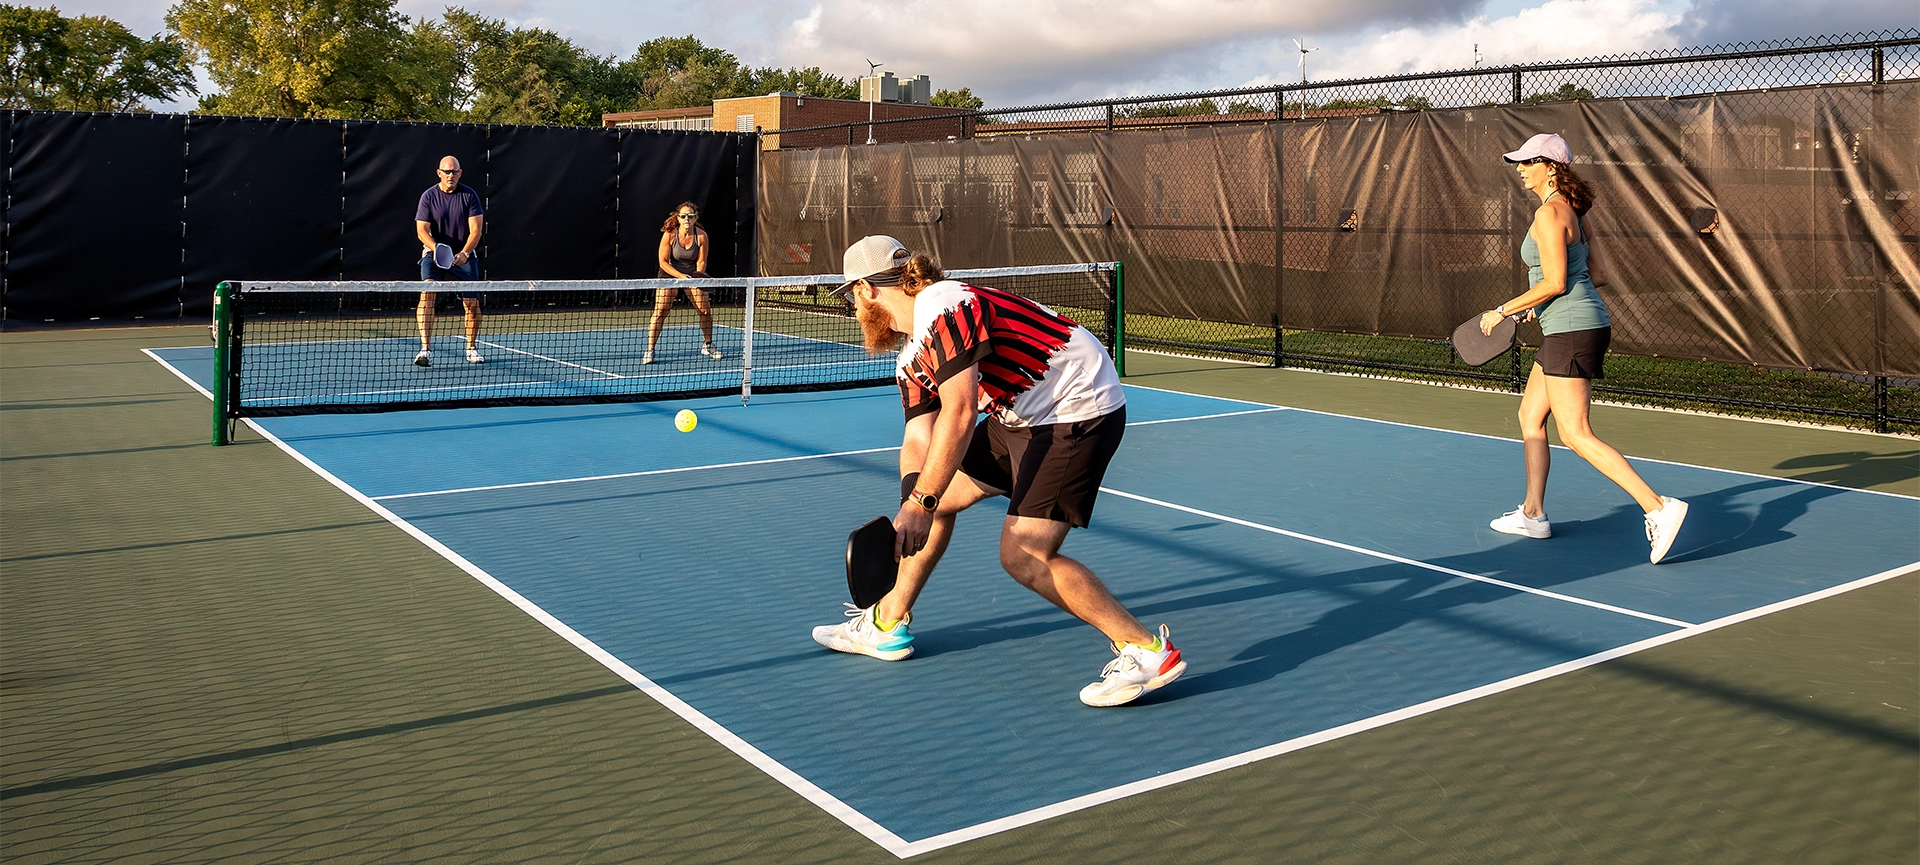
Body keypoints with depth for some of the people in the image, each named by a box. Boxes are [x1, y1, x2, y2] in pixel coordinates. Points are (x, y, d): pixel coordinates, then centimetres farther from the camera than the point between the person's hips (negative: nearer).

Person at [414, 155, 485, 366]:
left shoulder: (469, 195, -2)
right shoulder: (428, 196, -3)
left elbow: (475, 229, -7)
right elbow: (422, 230, -6)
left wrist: (464, 253, -22)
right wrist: (437, 249, -25)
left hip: (463, 256, 1)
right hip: (433, 254, -1)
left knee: (472, 303, 0)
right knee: (427, 294, -23)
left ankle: (472, 349, 23)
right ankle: (425, 349, -27)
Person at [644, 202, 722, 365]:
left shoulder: (701, 236, -14)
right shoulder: (669, 235, -20)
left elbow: (701, 261, -5)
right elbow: (663, 262, -14)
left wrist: (698, 275, -24)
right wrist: (681, 276, -25)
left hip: (692, 274, 2)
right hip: (670, 273, -2)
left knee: (705, 311, -3)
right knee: (660, 311, -15)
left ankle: (707, 346, 21)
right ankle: (649, 351, -9)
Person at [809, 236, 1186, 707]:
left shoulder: (942, 307, -21)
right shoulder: (911, 363, 11)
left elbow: (959, 415, -28)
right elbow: (919, 438, 3)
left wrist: (920, 503, -26)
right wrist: (914, 493, -18)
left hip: (1080, 408, -11)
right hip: (1025, 417, 11)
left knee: (1023, 554, -19)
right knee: (938, 496, 16)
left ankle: (1147, 650, -11)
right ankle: (888, 623, 33)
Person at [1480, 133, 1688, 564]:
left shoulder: (1549, 213, -15)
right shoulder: (1572, 210, 14)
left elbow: (1555, 283, -20)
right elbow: (1597, 275, 16)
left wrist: (1504, 311, -11)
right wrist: (1539, 301, 20)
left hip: (1572, 330, -10)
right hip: (1572, 328, 10)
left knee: (1577, 436, -11)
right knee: (1530, 415, 18)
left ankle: (1659, 507, -16)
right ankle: (1533, 514, 23)